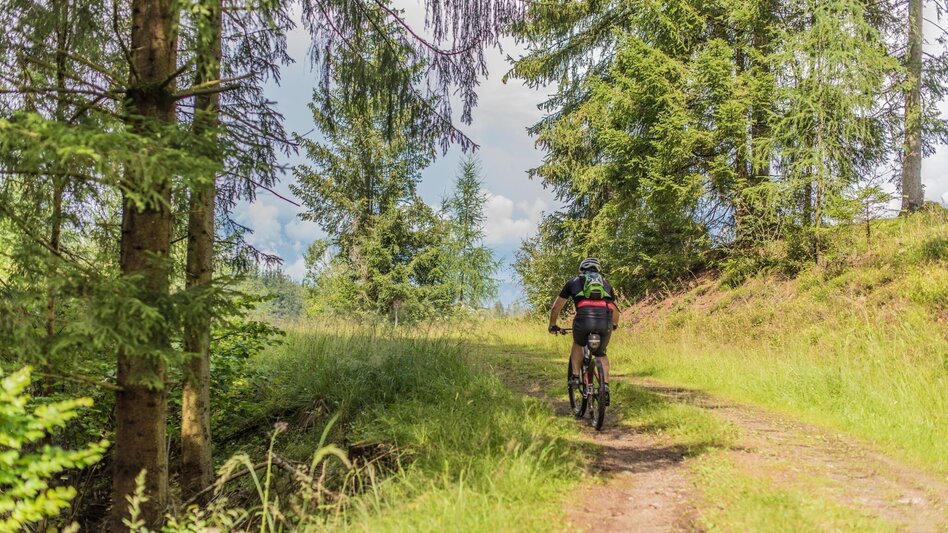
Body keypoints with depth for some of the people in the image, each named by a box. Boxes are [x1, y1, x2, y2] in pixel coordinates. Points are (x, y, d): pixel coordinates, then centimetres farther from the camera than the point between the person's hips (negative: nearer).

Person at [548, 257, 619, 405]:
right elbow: (615, 310, 44)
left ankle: (575, 376, 18)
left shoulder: (574, 282, 28)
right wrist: (615, 324, 64)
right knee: (601, 354, 24)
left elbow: (556, 307, 31)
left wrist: (552, 325, 46)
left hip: (584, 317, -2)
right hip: (605, 320, 2)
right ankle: (605, 385, 9)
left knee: (578, 345, 30)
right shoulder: (605, 283, 33)